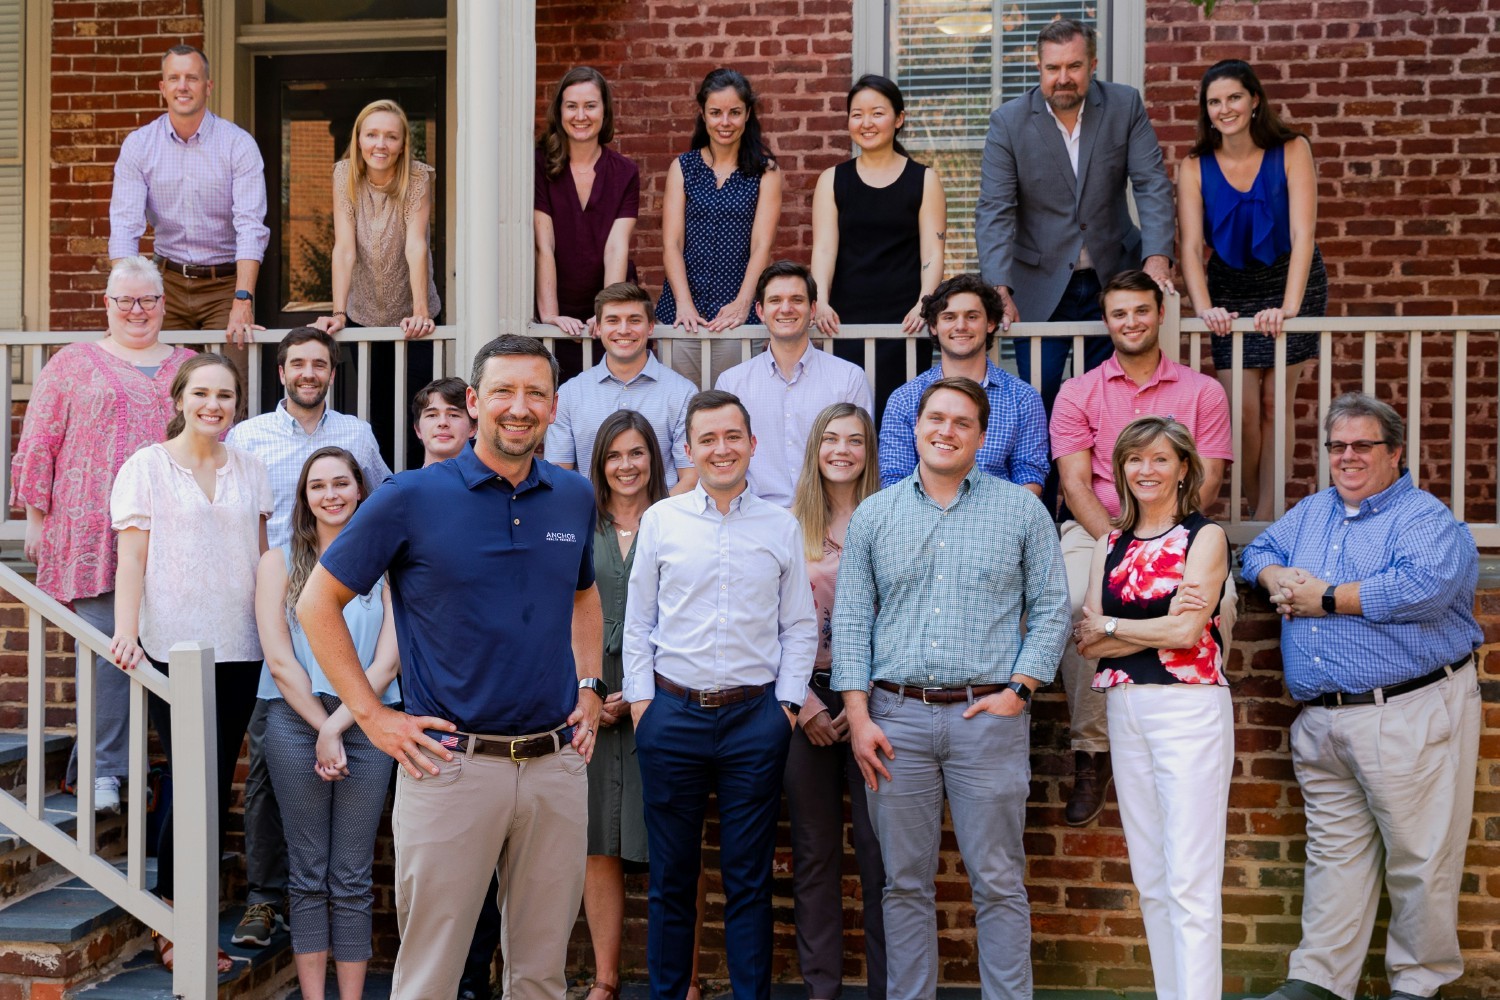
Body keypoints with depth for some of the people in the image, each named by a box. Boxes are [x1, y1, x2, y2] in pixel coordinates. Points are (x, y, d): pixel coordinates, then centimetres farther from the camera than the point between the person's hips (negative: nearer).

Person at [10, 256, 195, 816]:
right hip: (94, 533, -2)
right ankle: (104, 770, 1)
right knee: (107, 646, -7)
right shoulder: (73, 363, 9)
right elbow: (39, 444, 6)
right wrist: (36, 517, 1)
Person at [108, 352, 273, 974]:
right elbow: (132, 556, -5)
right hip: (171, 648, -4)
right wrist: (125, 630, -17)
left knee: (215, 787, 6)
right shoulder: (148, 466, 2)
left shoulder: (250, 470, 12)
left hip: (239, 648, 4)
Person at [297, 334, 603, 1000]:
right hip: (453, 763, -4)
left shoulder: (575, 498, 7)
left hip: (556, 763, 4)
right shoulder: (412, 497, -6)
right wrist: (373, 715, -6)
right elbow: (317, 602, -1)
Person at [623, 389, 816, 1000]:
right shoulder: (661, 520, 5)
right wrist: (640, 699, 0)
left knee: (749, 880, 6)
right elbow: (637, 622, 7)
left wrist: (787, 703, 0)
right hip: (673, 714, 0)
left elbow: (800, 628, 8)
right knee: (671, 879, 8)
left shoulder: (781, 527, 6)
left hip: (756, 717, 0)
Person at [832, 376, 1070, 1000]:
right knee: (904, 882, 8)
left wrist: (1019, 690, -6)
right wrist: (859, 716, -2)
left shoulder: (1022, 511, 5)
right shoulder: (873, 515, 9)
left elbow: (1051, 608, 5)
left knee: (998, 882, 3)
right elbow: (850, 619, 6)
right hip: (897, 718, 2)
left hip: (988, 716, -1)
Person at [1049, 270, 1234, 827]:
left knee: (1216, 602, -32)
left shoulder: (1202, 392, 12)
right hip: (1097, 529, 0)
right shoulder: (1078, 394, 12)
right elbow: (1075, 483, 1)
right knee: (1074, 603, -32)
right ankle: (1092, 754, -19)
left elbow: (1207, 483, 3)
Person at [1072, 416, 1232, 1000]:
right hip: (1124, 709, 5)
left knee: (1190, 881, -8)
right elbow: (1086, 642, 3)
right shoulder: (1110, 544, 14)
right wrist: (1159, 629, -10)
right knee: (1150, 879, 9)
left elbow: (1188, 631, -12)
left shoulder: (1205, 536, 1)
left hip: (1189, 706, -5)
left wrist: (1109, 626, 0)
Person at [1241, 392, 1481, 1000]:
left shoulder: (1427, 518, -6)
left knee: (1419, 858, 1)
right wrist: (1279, 578, -2)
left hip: (1409, 715, -6)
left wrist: (1325, 598, -14)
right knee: (1333, 850, 12)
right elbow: (1258, 552, 23)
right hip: (1320, 720, 6)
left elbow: (1421, 587, -23)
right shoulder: (1313, 512, 18)